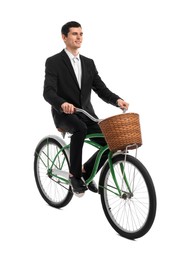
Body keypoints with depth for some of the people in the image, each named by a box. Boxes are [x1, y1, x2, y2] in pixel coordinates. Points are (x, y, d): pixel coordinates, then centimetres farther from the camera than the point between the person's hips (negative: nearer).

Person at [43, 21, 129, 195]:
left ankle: (87, 171, 13)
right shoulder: (53, 62, -5)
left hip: (86, 113, 5)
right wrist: (62, 103, -41)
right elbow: (48, 92, -18)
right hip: (64, 114, -5)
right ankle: (75, 175, -18)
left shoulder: (89, 63, 12)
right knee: (80, 129, -37)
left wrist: (117, 100, -17)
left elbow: (101, 89, 5)